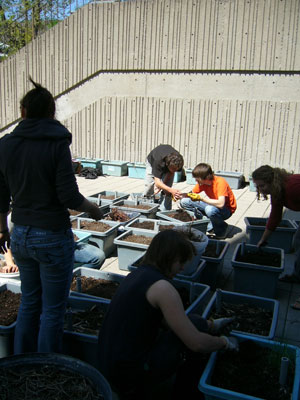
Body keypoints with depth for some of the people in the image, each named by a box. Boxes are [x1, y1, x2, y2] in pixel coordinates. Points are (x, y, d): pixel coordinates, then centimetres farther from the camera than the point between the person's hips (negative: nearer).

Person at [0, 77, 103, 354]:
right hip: (53, 238, -6)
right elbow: (69, 197, -17)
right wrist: (94, 209, 2)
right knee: (53, 310, 10)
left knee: (29, 303, 23)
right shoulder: (57, 144, -15)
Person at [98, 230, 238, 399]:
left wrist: (207, 325, 20)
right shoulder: (162, 287, -21)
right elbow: (197, 344, -17)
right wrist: (225, 342, 2)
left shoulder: (138, 273, 7)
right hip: (130, 375, -9)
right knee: (194, 323, -2)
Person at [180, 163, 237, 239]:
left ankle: (221, 228, -12)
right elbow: (192, 194, 5)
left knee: (210, 209, -42)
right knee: (184, 201, -8)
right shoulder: (202, 182, -7)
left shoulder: (220, 182, -27)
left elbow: (220, 204, -38)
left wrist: (202, 198, -34)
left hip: (226, 210, -6)